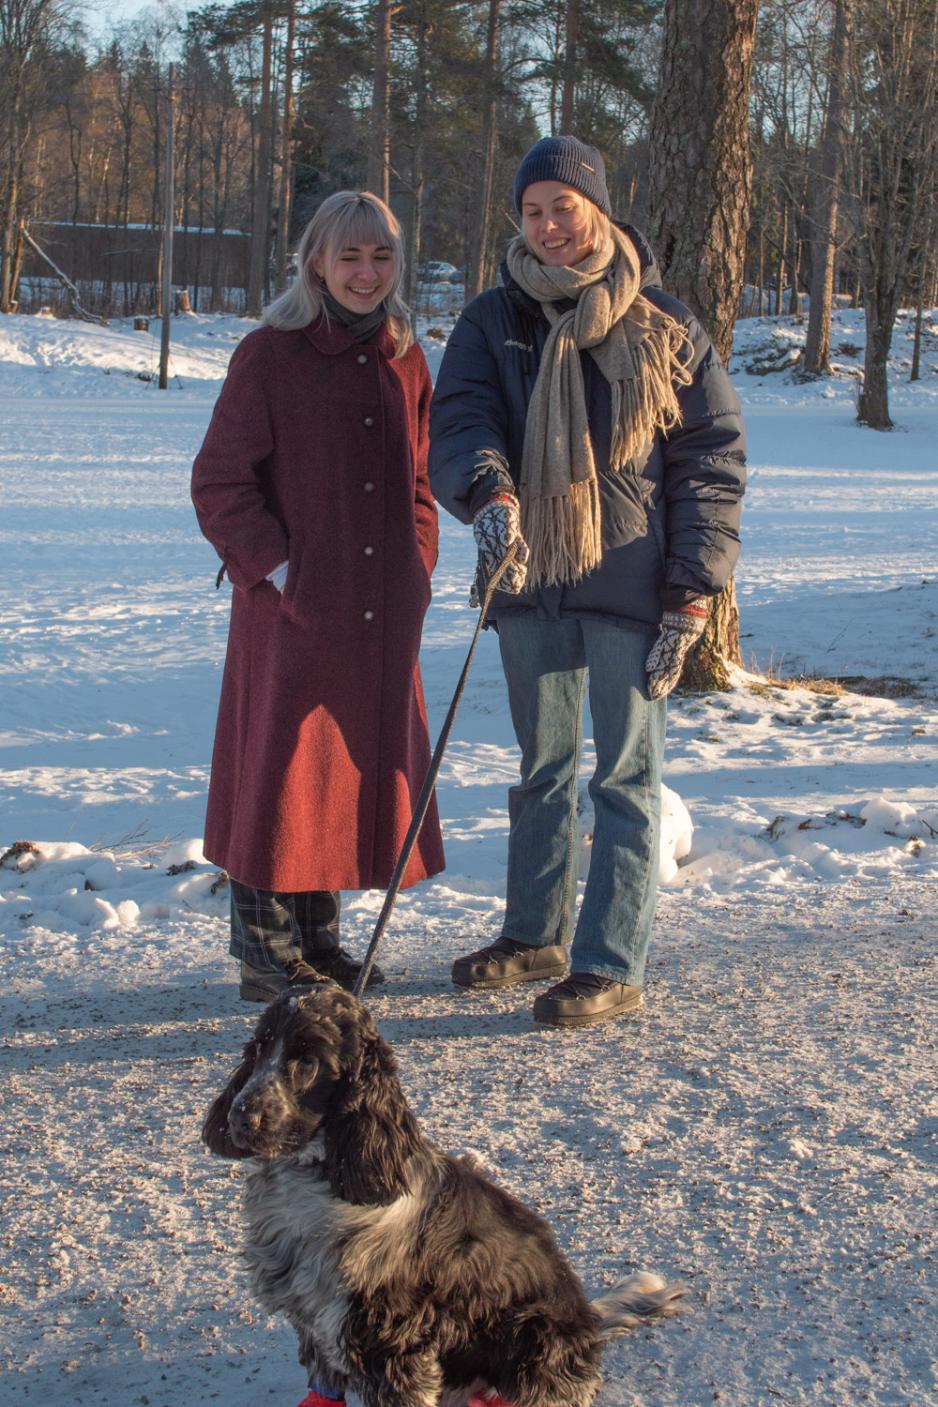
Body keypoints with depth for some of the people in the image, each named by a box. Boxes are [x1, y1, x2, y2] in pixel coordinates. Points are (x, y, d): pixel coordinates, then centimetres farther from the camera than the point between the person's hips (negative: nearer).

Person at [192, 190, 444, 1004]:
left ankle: (319, 936, 25)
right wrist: (275, 567, -15)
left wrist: (417, 567, 6)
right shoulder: (270, 357, -6)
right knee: (282, 768, -1)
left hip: (382, 614, 6)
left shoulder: (405, 362, 11)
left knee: (360, 766, 11)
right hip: (293, 609, -5)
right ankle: (266, 953, 10)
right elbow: (219, 481, -7)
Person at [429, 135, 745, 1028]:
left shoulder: (664, 331, -2)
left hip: (631, 586, -4)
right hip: (531, 584, 4)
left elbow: (711, 462, -1)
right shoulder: (492, 323, 6)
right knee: (543, 768, 16)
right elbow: (460, 422, -7)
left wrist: (691, 595, -9)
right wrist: (490, 491, -30)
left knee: (625, 775, 0)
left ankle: (612, 967, 6)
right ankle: (536, 936, 30)